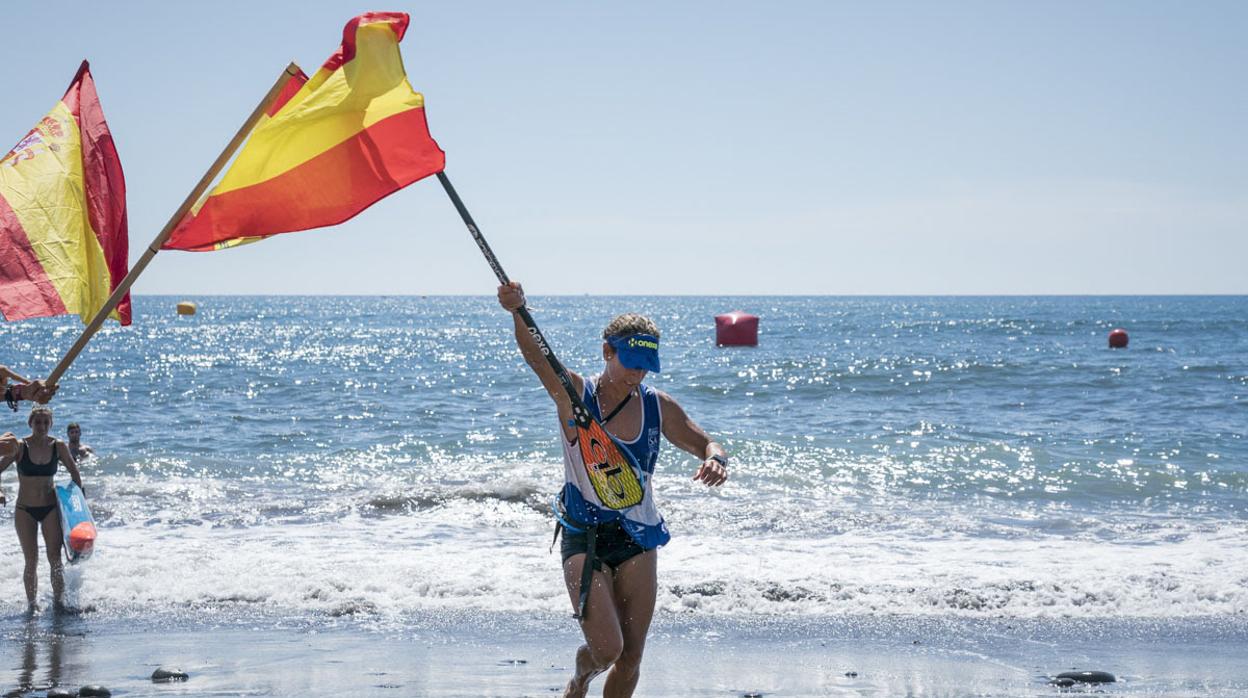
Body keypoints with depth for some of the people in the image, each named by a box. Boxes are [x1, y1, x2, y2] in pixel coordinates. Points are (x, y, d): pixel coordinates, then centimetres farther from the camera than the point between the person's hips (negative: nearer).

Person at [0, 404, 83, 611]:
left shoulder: (58, 447, -3)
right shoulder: (19, 447, -8)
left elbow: (74, 472, 11)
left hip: (50, 508, 1)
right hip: (25, 510, -1)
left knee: (55, 558, -7)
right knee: (31, 561, 1)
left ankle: (60, 601, -4)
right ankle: (31, 604, 10)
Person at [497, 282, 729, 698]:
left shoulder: (658, 407, 2)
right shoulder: (574, 396, -9)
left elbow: (706, 445, 8)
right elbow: (537, 356, -25)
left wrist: (715, 460, -18)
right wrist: (518, 312, -46)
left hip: (638, 541, 4)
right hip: (583, 539, -4)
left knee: (630, 658, 5)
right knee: (606, 649, -14)